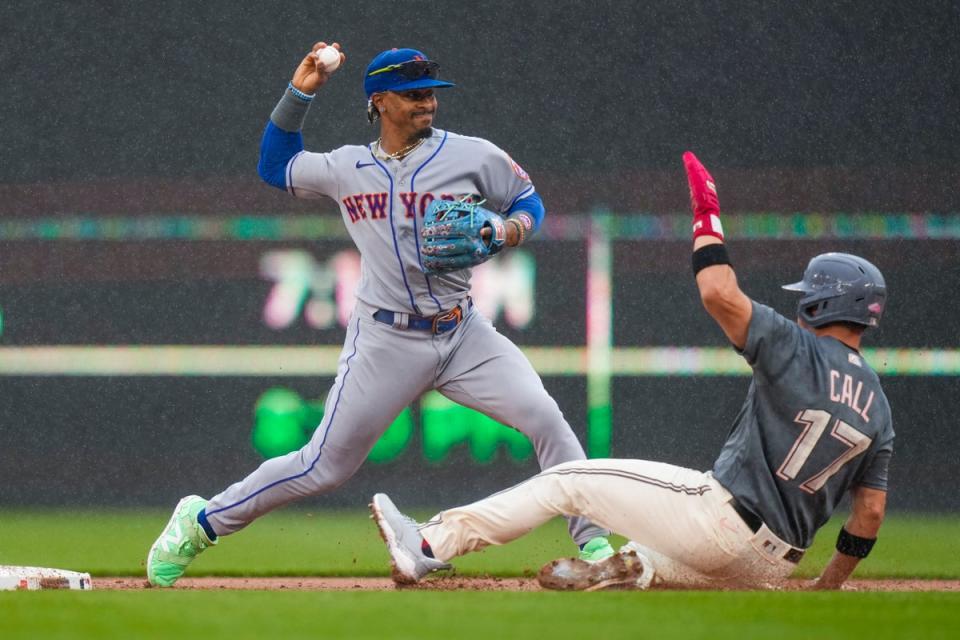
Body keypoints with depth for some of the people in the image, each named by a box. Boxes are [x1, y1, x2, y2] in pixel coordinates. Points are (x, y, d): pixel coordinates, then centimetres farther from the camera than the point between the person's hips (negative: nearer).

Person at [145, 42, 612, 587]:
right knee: (326, 467, 1)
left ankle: (593, 545, -9)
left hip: (463, 335, 1)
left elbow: (529, 201, 11)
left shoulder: (473, 156, -1)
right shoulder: (346, 169, 4)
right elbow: (275, 166, 20)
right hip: (386, 342, -1)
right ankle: (202, 523, 18)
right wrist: (299, 93, 9)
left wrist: (505, 231, -12)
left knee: (546, 419, -17)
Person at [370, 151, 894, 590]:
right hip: (770, 568, 7)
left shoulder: (802, 353, -10)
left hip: (722, 516, -7)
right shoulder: (878, 407, 11)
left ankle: (429, 546, 5)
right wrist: (825, 590, 20)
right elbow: (871, 512, 11)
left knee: (567, 480, 3)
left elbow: (719, 294, -21)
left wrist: (707, 214, -6)